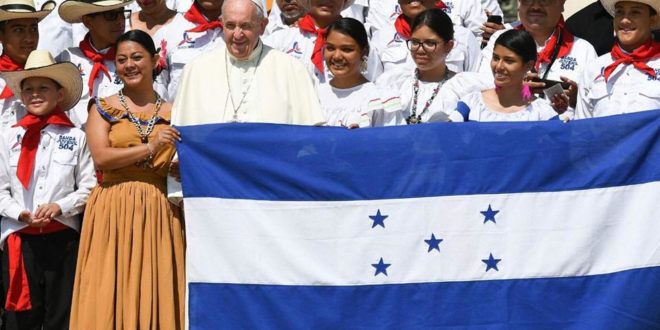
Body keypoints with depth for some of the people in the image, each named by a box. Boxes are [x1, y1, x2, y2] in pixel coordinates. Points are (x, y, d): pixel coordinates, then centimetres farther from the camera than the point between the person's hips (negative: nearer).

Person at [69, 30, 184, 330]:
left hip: (157, 212, 2)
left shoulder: (171, 113, 13)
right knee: (111, 292, -4)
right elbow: (100, 158, -8)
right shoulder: (103, 108, 7)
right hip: (113, 210, -1)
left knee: (155, 292, -2)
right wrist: (150, 148, -12)